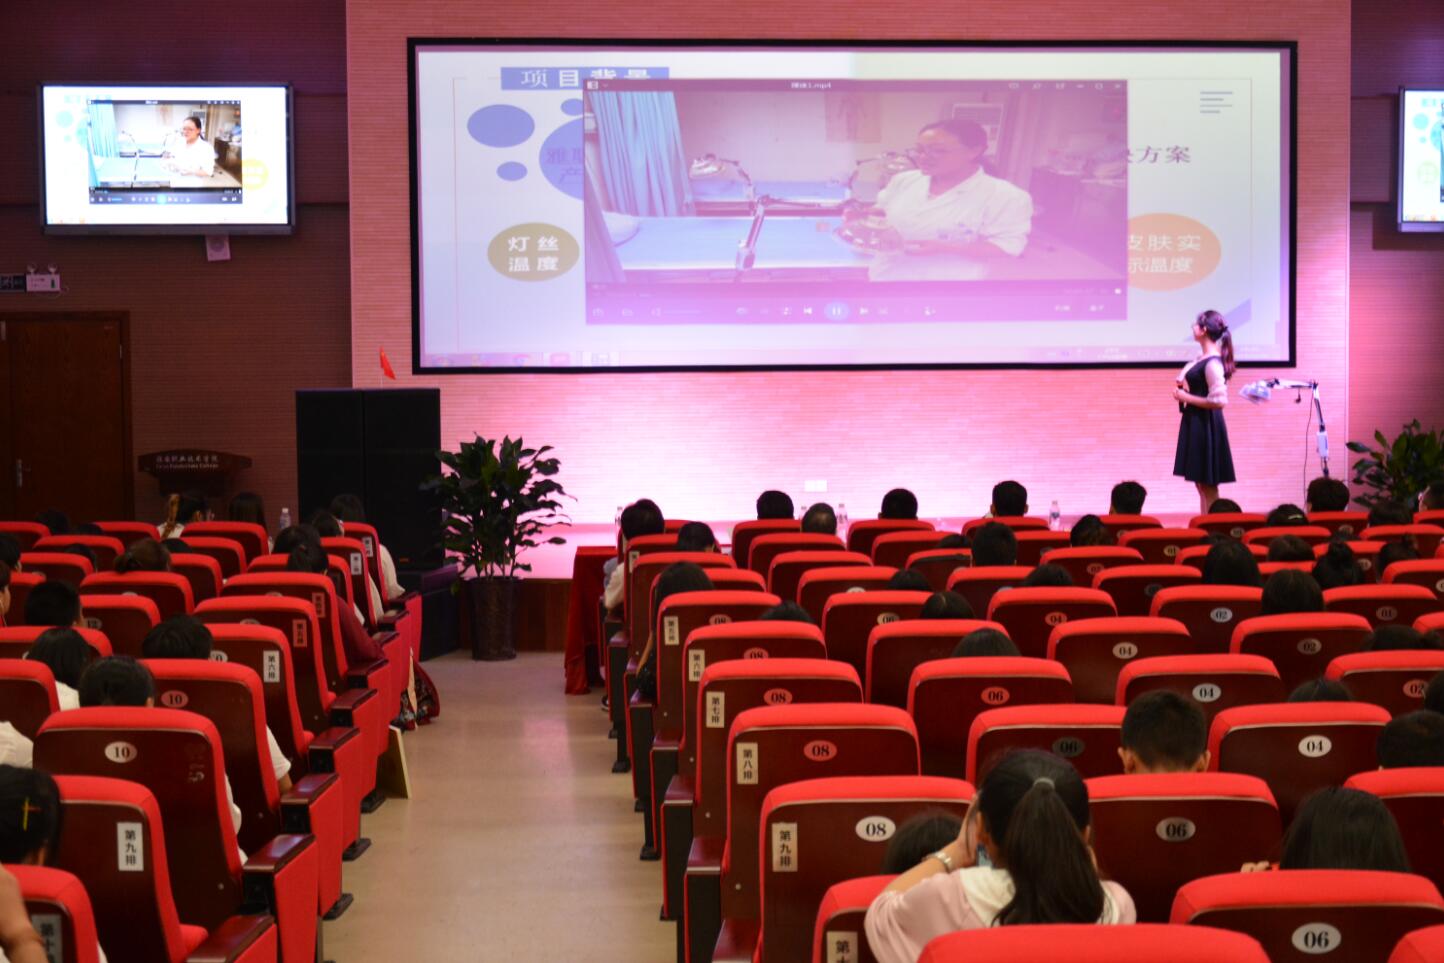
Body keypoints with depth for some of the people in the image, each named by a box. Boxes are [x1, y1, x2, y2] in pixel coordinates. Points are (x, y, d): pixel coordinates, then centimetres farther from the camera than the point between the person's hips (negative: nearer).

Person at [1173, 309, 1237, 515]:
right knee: (1200, 483, 14)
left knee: (1208, 485, -3)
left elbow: (1218, 401, -24)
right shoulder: (1202, 357, 9)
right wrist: (1182, 388, 3)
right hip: (1196, 423, 10)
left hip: (1206, 426, -10)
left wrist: (1187, 398, -16)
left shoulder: (1212, 363, -19)